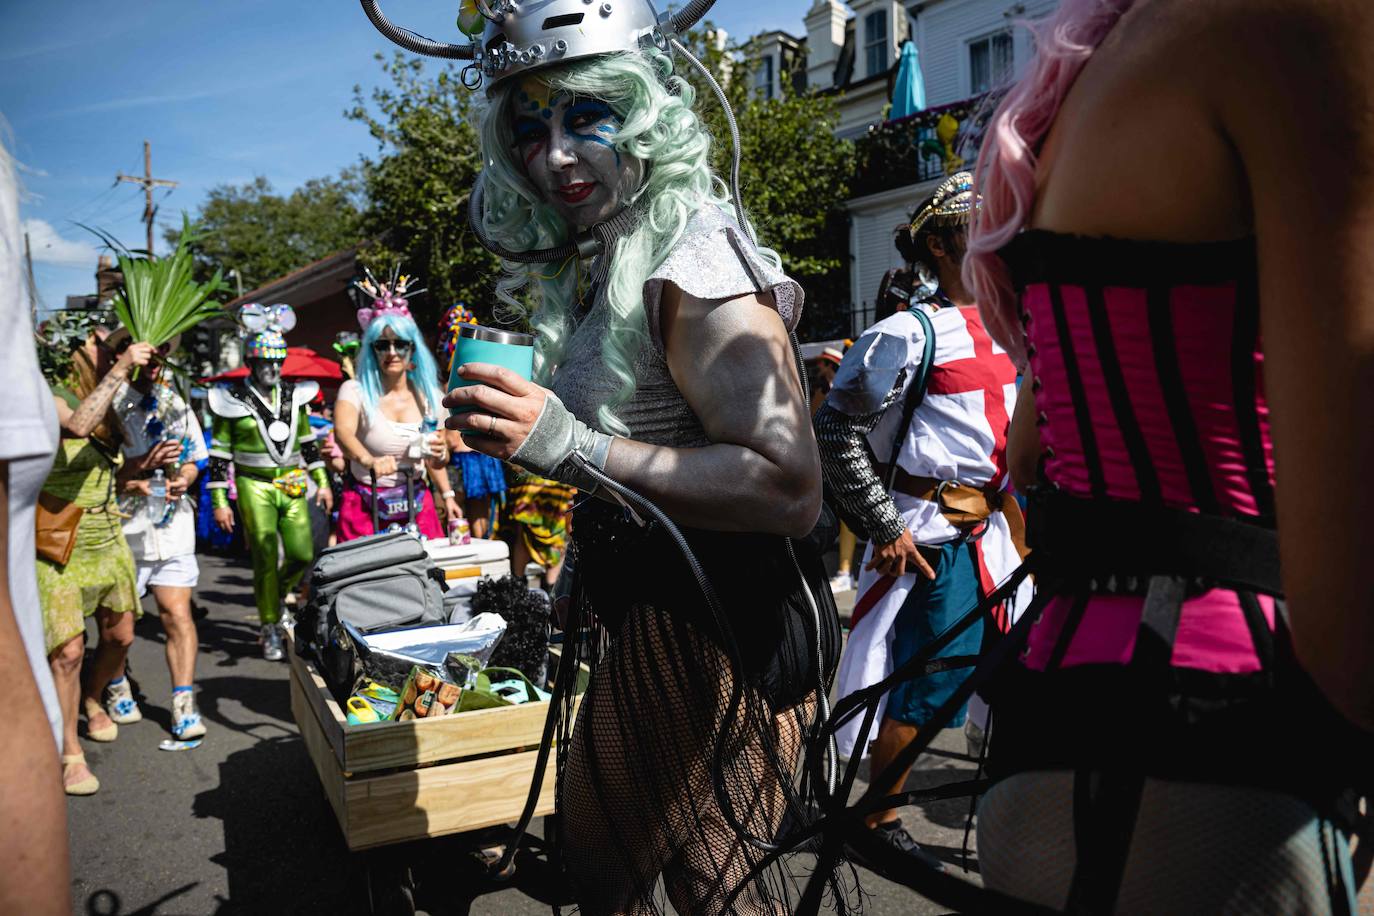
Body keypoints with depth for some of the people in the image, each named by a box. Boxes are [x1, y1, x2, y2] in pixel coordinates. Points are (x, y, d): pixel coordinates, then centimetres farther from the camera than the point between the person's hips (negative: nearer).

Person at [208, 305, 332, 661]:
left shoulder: (294, 396, 9)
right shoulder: (233, 401, -3)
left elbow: (308, 440, 17)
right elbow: (219, 454, -2)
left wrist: (322, 481, 13)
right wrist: (219, 501, -5)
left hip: (292, 485, 4)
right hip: (255, 487, -4)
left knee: (302, 554, -1)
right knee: (266, 558, -4)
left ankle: (276, 597, 29)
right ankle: (270, 629, 9)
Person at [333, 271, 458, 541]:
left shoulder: (427, 395, 3)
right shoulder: (355, 390, -9)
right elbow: (342, 432, -30)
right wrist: (369, 461, -47)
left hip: (417, 506, 3)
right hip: (366, 508, -3)